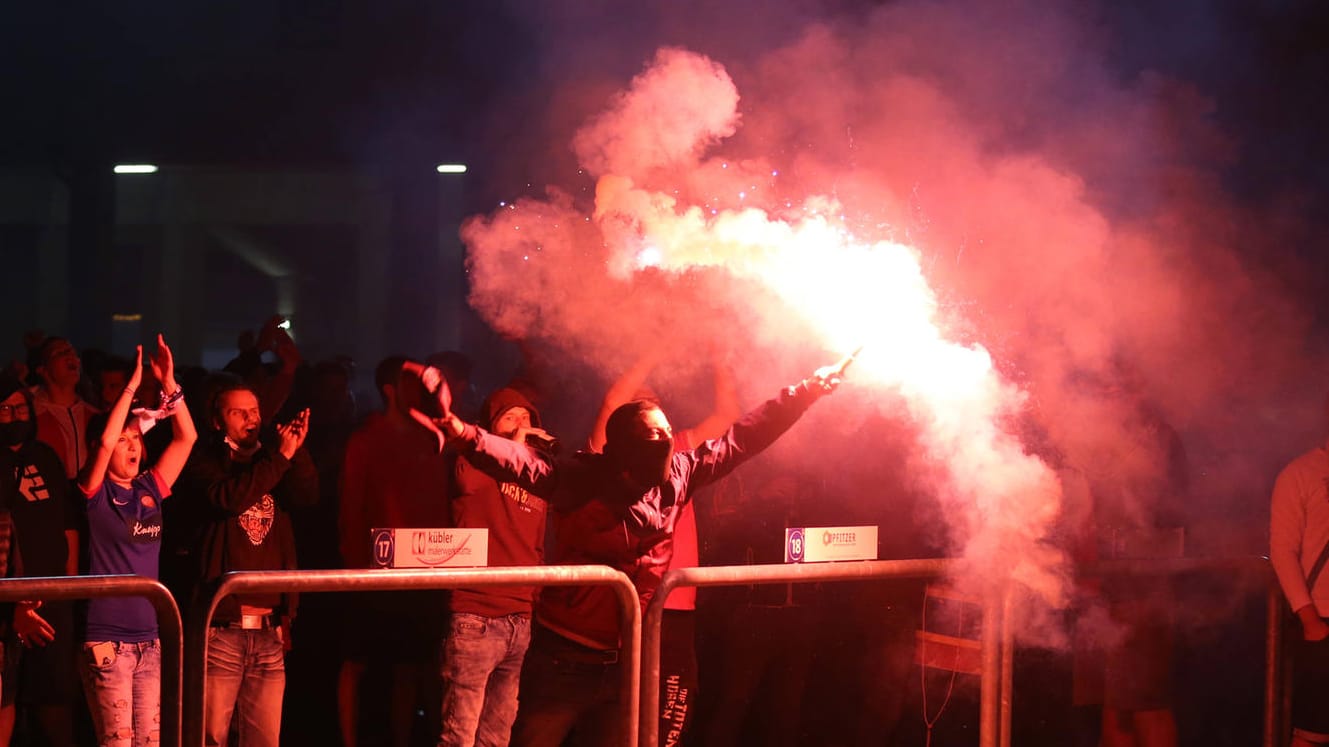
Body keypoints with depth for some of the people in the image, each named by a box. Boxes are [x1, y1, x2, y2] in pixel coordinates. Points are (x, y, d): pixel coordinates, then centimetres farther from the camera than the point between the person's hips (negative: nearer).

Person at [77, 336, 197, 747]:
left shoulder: (149, 489, 10)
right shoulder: (95, 493, -4)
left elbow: (186, 437, 8)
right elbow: (105, 440, -21)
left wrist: (169, 384, -1)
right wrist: (132, 386, -16)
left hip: (150, 636, 6)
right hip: (107, 637, -6)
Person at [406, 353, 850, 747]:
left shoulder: (679, 476, 2)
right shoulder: (584, 480, -14)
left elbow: (741, 438, 12)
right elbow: (522, 463, -30)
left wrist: (807, 391, 13)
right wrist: (459, 431, -48)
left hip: (627, 662, 5)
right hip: (564, 659, -5)